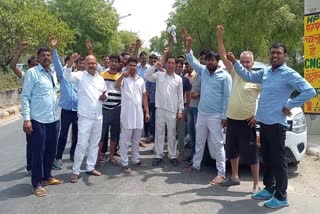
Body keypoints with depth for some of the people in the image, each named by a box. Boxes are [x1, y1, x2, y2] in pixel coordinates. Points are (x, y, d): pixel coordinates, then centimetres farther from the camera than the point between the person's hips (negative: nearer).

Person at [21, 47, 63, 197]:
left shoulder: (54, 73, 11)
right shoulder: (32, 73, -8)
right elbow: (25, 96, -11)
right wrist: (26, 119, -17)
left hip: (54, 119, 7)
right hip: (38, 120, -6)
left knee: (51, 150, 15)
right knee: (38, 152, 1)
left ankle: (47, 177, 31)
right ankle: (37, 183, 14)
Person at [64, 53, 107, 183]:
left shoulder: (100, 78, 11)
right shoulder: (80, 76, -5)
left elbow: (105, 93, 20)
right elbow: (67, 75, -24)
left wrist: (104, 97, -4)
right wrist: (71, 62, -40)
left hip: (98, 116, 6)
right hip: (85, 116, -6)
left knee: (94, 144, 14)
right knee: (82, 145, -4)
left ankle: (90, 167, 27)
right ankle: (75, 171, 6)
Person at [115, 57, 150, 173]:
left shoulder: (141, 80, 12)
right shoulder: (124, 78, -4)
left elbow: (144, 96, 15)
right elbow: (117, 85, -27)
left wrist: (147, 111, 10)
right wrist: (122, 75, -46)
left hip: (139, 113, 5)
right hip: (127, 113, -5)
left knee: (136, 139, 14)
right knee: (125, 139, 0)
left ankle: (136, 159, 26)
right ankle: (124, 163, 6)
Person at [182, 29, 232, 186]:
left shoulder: (225, 75, -7)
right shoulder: (203, 71, 9)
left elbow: (227, 97, -10)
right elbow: (192, 61, 9)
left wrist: (224, 116, -14)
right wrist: (188, 46, -7)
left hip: (216, 116, -6)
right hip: (201, 113, 6)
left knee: (217, 144, -2)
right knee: (199, 142, 18)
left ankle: (221, 173, 4)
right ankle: (195, 165, 32)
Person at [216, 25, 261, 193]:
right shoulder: (235, 74, 7)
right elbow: (223, 57, 3)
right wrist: (219, 37, -4)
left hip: (247, 121, -6)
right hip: (232, 119, 6)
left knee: (251, 154, -1)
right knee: (232, 151, 17)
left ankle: (256, 185, 10)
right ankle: (235, 177, 34)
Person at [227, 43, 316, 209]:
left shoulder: (289, 74, -10)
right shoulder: (265, 72, 12)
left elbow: (310, 91, -16)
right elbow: (248, 76, 25)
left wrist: (289, 105, -15)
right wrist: (235, 62, 17)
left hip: (276, 123, -8)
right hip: (264, 122, 8)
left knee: (278, 160, -2)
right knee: (267, 158, 16)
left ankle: (281, 197, 7)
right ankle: (269, 188, 30)